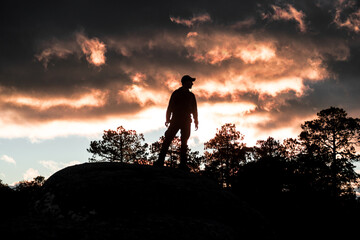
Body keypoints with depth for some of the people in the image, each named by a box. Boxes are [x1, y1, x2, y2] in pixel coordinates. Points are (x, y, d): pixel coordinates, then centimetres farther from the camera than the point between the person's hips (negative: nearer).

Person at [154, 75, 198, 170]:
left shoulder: (191, 95, 19)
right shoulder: (176, 93, 8)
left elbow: (194, 109, 19)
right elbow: (170, 107, 3)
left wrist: (196, 122, 10)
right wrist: (168, 119, -6)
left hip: (186, 121, 3)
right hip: (176, 119, -3)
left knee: (184, 142, -3)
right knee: (168, 139, -11)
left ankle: (183, 163, -6)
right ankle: (160, 160, -14)